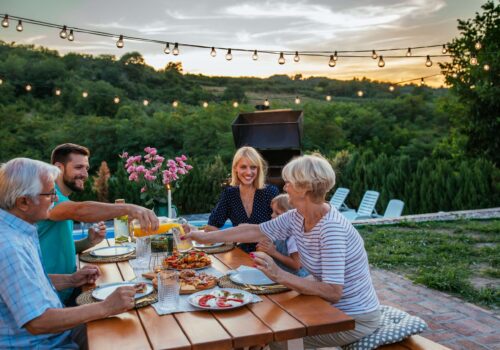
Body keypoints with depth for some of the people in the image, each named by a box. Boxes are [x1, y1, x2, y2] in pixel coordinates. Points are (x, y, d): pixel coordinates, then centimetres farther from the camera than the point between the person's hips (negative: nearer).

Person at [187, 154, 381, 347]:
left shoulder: (332, 228, -29)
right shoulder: (297, 218, -4)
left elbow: (333, 292, -31)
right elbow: (255, 231, 6)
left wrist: (279, 276, -36)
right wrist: (206, 237, 10)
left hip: (355, 319, -7)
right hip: (332, 308, 7)